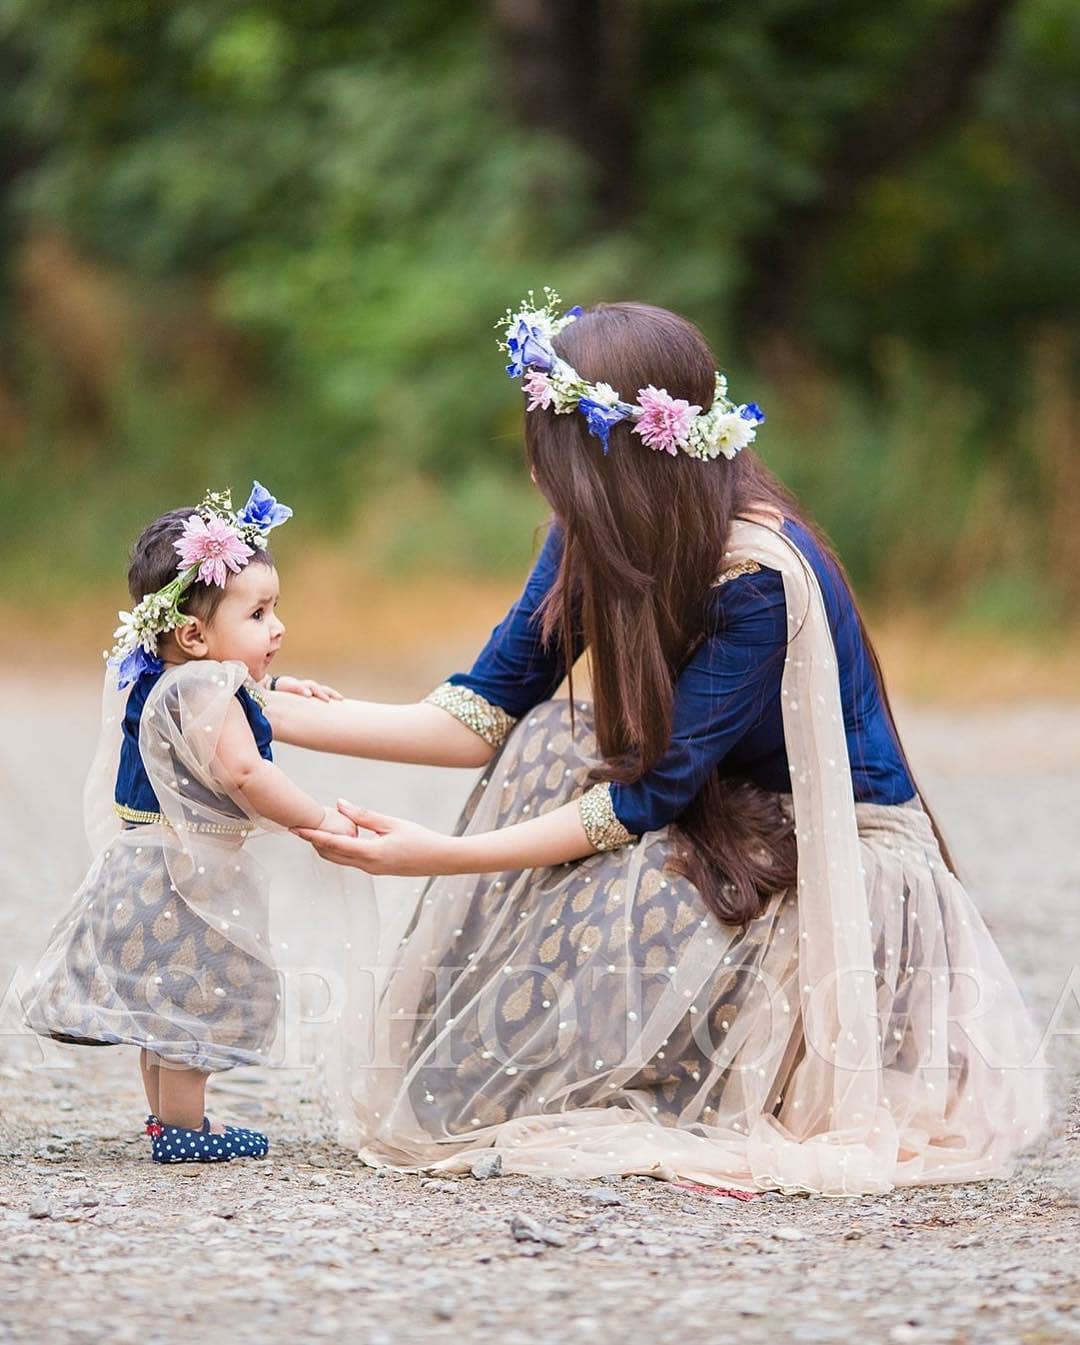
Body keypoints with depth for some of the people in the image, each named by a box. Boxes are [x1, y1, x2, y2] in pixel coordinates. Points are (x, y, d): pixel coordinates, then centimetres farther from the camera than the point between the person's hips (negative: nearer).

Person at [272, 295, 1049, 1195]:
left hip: (851, 874, -7)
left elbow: (654, 791, -28)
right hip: (730, 822, 7)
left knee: (621, 900, -31)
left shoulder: (764, 576, -29)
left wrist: (443, 857, -30)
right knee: (553, 748, -15)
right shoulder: (598, 541, -6)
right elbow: (486, 716, -3)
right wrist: (277, 717, -9)